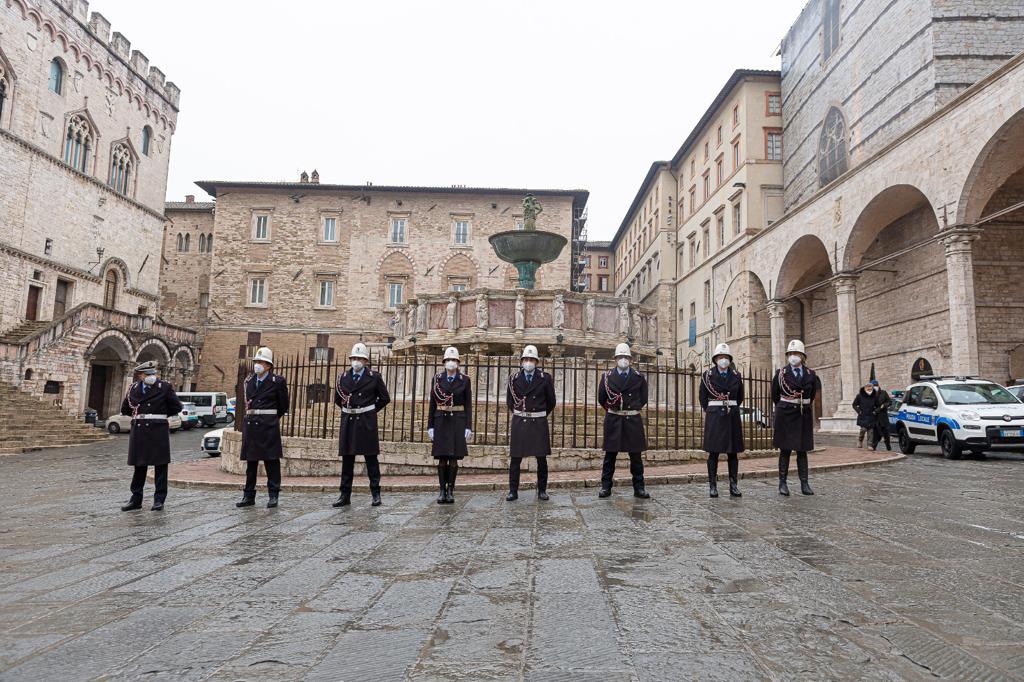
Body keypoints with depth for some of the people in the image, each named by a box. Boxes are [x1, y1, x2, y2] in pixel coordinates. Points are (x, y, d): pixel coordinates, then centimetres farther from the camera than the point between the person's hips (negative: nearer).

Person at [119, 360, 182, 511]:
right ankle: (136, 500, 21)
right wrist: (137, 415, 11)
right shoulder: (133, 388, 8)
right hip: (138, 430, 4)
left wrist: (161, 414, 5)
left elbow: (176, 407, -1)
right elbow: (125, 409, 19)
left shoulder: (164, 387, -3)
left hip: (158, 430, -3)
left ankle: (159, 500, 8)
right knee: (139, 466, 11)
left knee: (160, 466, 1)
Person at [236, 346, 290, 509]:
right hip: (250, 424, 5)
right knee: (250, 460, 9)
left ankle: (273, 495, 5)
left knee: (271, 460, -1)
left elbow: (283, 405, 4)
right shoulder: (248, 381, 11)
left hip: (269, 426, -5)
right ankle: (249, 495, 16)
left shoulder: (278, 381, -3)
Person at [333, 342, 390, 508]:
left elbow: (385, 398, 4)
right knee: (347, 459, 7)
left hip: (367, 422, -3)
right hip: (348, 421, 3)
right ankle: (345, 495, 15)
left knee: (371, 458, 2)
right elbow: (337, 399, 18)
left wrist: (371, 411, 5)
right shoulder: (343, 377, 7)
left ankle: (375, 494, 10)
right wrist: (349, 410, 11)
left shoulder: (374, 377, -2)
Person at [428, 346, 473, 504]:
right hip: (441, 421, 1)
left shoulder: (465, 380, 1)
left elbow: (468, 405, 1)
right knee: (442, 458, 2)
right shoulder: (437, 379, 3)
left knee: (454, 458, 1)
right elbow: (432, 404, 4)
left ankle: (451, 490, 11)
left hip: (458, 422, -1)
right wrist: (430, 426, 0)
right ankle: (442, 490, 11)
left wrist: (468, 426, -6)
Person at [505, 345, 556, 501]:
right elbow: (509, 401, 14)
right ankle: (513, 491, 11)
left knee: (542, 459, 5)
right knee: (515, 458, 2)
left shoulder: (545, 378, -1)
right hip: (519, 422, 1)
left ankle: (542, 490, 17)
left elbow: (551, 402, 9)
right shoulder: (514, 378, 3)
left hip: (539, 423, -1)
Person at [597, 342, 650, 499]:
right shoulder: (607, 376, 2)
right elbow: (601, 399, 10)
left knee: (636, 455, 5)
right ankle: (606, 487, 10)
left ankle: (639, 488, 13)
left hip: (633, 421, 1)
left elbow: (643, 399, 13)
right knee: (610, 455, 4)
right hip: (613, 421, 0)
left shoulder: (639, 377, 3)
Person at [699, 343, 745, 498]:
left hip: (733, 416, 2)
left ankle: (734, 486, 10)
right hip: (714, 416, -2)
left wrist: (731, 408, 13)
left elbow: (740, 397, 17)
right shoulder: (707, 375, 1)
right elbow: (703, 397, 8)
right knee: (713, 452, -1)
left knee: (733, 452, 4)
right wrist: (709, 411, 9)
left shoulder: (736, 376, 6)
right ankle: (713, 486, 4)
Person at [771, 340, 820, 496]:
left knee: (802, 450, 6)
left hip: (804, 415, 2)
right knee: (785, 450, 1)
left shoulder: (810, 374, 4)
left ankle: (804, 483, 9)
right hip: (785, 414, -2)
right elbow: (775, 395, 10)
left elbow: (813, 393, 19)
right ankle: (782, 483, 5)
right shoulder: (780, 373, -1)